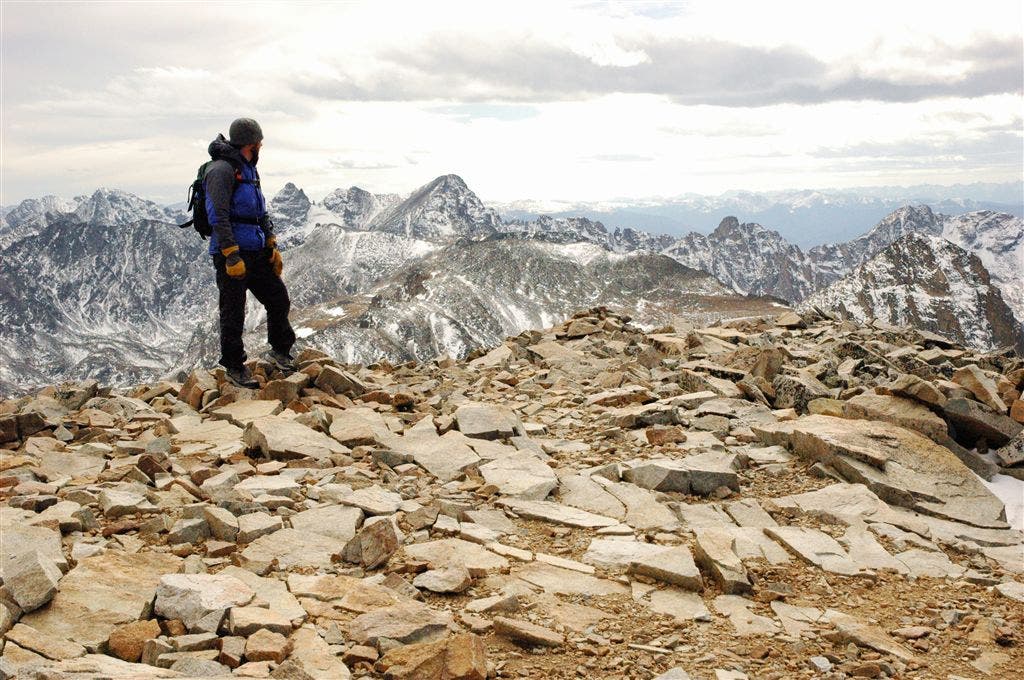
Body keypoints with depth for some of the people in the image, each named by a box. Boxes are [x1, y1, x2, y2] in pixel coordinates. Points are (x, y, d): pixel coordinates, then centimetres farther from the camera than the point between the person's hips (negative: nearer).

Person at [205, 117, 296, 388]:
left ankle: (280, 351, 28)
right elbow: (219, 217, -20)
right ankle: (234, 367, 13)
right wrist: (232, 256, -24)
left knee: (279, 300, 10)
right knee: (233, 314, 1)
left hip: (256, 253, 9)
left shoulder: (249, 170, 18)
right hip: (232, 254, -9)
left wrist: (272, 246, 19)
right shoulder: (222, 169, -13)